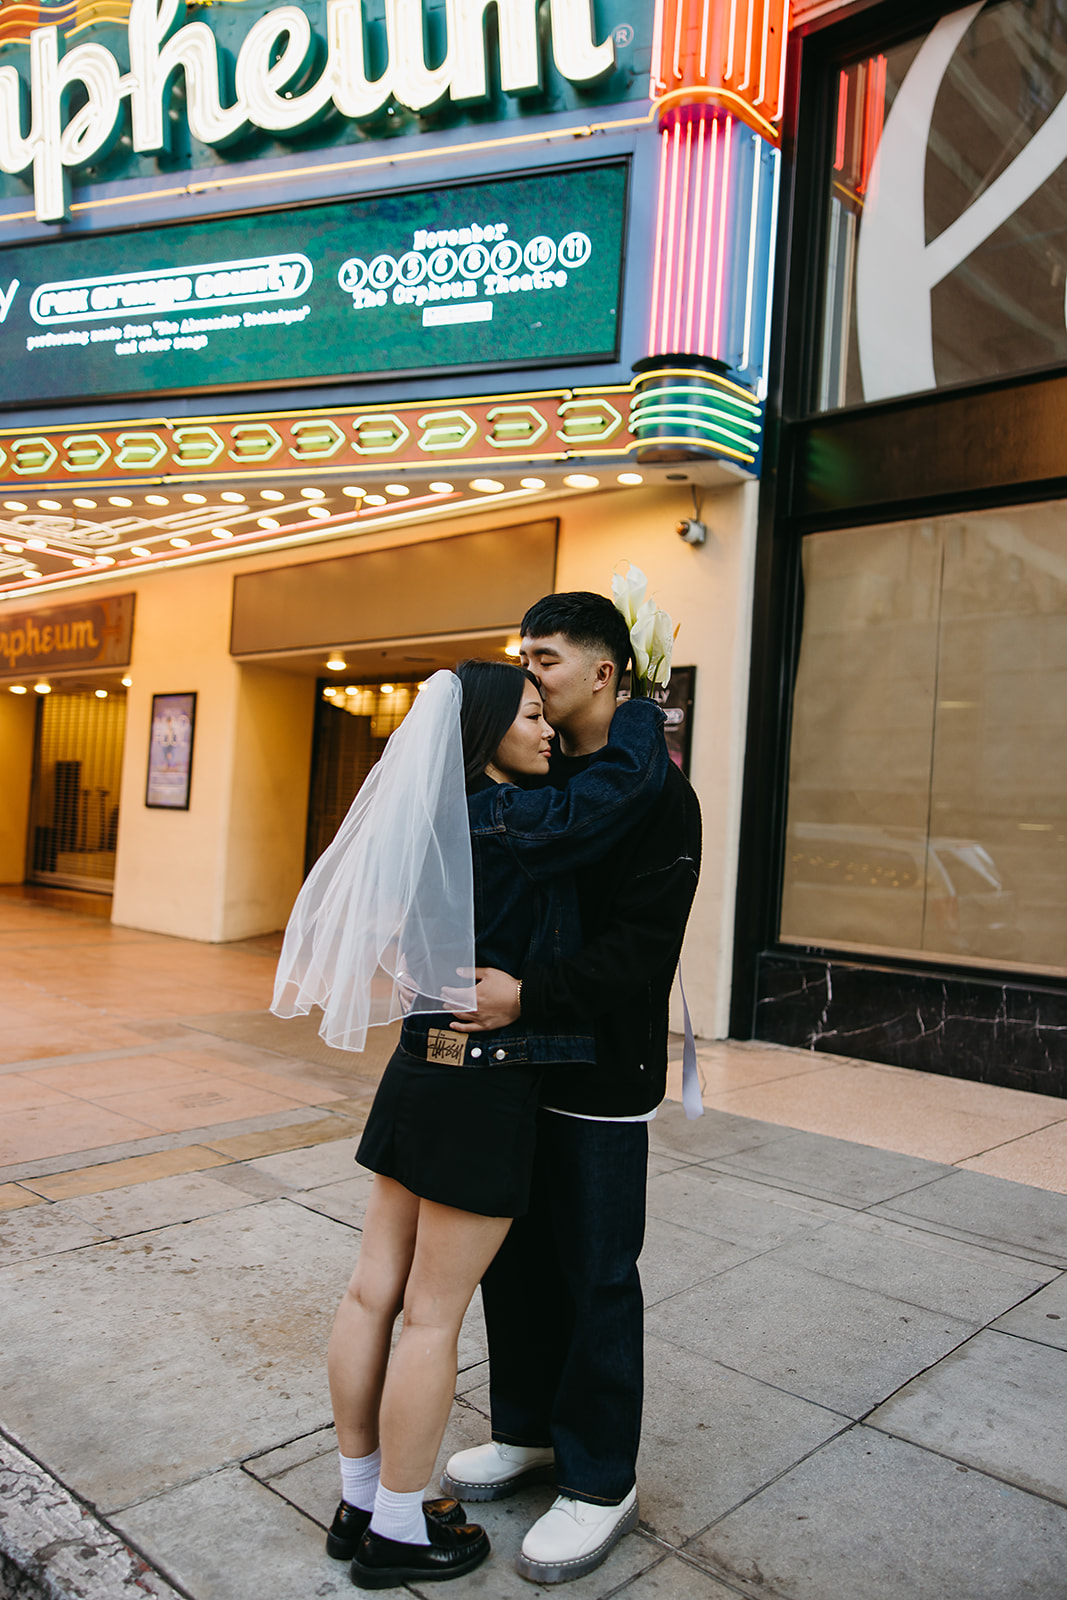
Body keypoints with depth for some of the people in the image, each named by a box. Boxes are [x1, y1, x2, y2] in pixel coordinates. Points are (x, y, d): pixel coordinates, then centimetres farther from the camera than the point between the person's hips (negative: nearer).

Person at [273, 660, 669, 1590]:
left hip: (424, 1071, 9)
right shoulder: (505, 823, -18)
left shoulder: (442, 818, 9)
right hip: (485, 1087, -9)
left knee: (375, 1295, 15)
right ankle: (398, 1531, 23)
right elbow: (625, 783, -19)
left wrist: (643, 753, 18)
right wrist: (642, 715, 0)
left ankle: (360, 1499, 32)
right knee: (434, 1314, 5)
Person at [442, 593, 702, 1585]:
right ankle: (528, 1433, 39)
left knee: (596, 1279, 6)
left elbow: (642, 944, -21)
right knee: (512, 1258, 17)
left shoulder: (655, 792, -12)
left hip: (601, 1081, -6)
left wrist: (529, 994, -31)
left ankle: (599, 1482, 26)